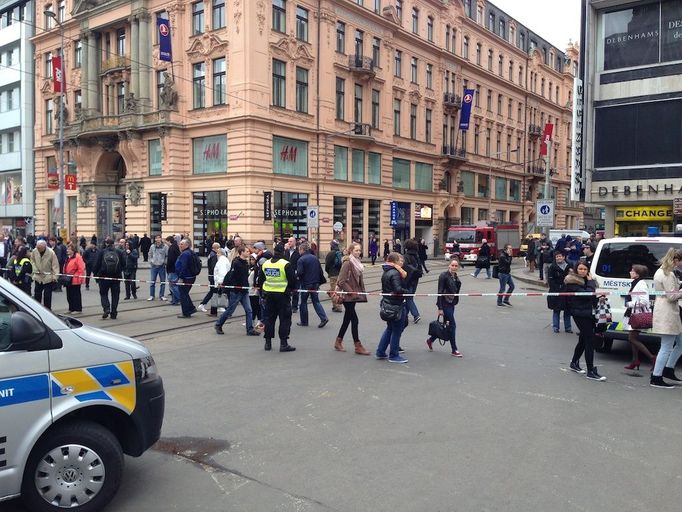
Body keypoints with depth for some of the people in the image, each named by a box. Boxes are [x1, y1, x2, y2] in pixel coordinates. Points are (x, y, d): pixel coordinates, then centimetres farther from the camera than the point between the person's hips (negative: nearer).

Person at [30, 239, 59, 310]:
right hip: (38, 276, 4)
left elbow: (55, 265, -15)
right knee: (37, 294, 12)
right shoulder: (34, 251, -7)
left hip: (48, 277, -4)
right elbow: (32, 260, 10)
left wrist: (54, 276, -20)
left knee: (47, 295, 0)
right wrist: (35, 269, -5)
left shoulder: (51, 252, -18)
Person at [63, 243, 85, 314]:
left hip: (75, 280, -9)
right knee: (69, 295, 12)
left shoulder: (78, 257, -12)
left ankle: (78, 309, 6)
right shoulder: (68, 257, 15)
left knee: (76, 295, -2)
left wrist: (79, 277, -19)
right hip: (68, 279, 9)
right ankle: (71, 309, 21)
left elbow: (81, 268, -17)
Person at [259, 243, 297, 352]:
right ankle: (283, 343, 0)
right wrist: (293, 288, 9)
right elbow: (292, 279, -12)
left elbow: (261, 279, 12)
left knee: (269, 318, 14)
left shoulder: (265, 264, 4)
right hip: (282, 294, -5)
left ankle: (268, 342, 18)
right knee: (285, 319, 2)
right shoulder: (286, 264, -14)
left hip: (268, 293, 5)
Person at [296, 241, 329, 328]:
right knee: (316, 301, 10)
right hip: (315, 283, 6)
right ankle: (324, 318, -5)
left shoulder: (301, 259, -13)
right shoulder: (315, 258, 7)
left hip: (305, 284, -5)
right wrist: (319, 281, 16)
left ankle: (304, 322, 14)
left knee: (303, 302, 8)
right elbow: (320, 271, 8)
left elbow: (299, 272, -20)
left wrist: (296, 275, 2)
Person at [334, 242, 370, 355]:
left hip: (354, 296, 9)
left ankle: (338, 342, 26)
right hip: (348, 297, -9)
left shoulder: (357, 262, 10)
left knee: (347, 319, 14)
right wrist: (351, 292, -18)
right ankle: (358, 346, 1)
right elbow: (341, 281, -19)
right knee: (354, 320, -6)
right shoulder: (347, 263, -15)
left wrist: (361, 291, 8)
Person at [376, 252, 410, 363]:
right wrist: (408, 291, -14)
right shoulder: (395, 273, -19)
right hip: (396, 305, -9)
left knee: (390, 328, 21)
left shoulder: (386, 272, 10)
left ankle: (380, 352, 25)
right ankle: (393, 355, 11)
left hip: (387, 303, 9)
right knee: (397, 330, 3)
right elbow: (398, 289, -27)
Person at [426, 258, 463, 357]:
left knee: (447, 325, 14)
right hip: (445, 303, -8)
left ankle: (430, 340, 33)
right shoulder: (444, 276, -14)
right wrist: (440, 308, -18)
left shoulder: (455, 277, 9)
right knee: (452, 325, -5)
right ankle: (454, 350, 4)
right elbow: (440, 292, -16)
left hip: (451, 304, 8)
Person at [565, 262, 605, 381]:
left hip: (588, 313, 9)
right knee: (590, 340, -12)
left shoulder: (585, 280, 14)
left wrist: (598, 299, 3)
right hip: (579, 314, -9)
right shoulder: (572, 282, -13)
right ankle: (591, 372, -11)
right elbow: (586, 295, -24)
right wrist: (591, 282, -13)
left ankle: (574, 363, 35)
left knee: (583, 339, 18)